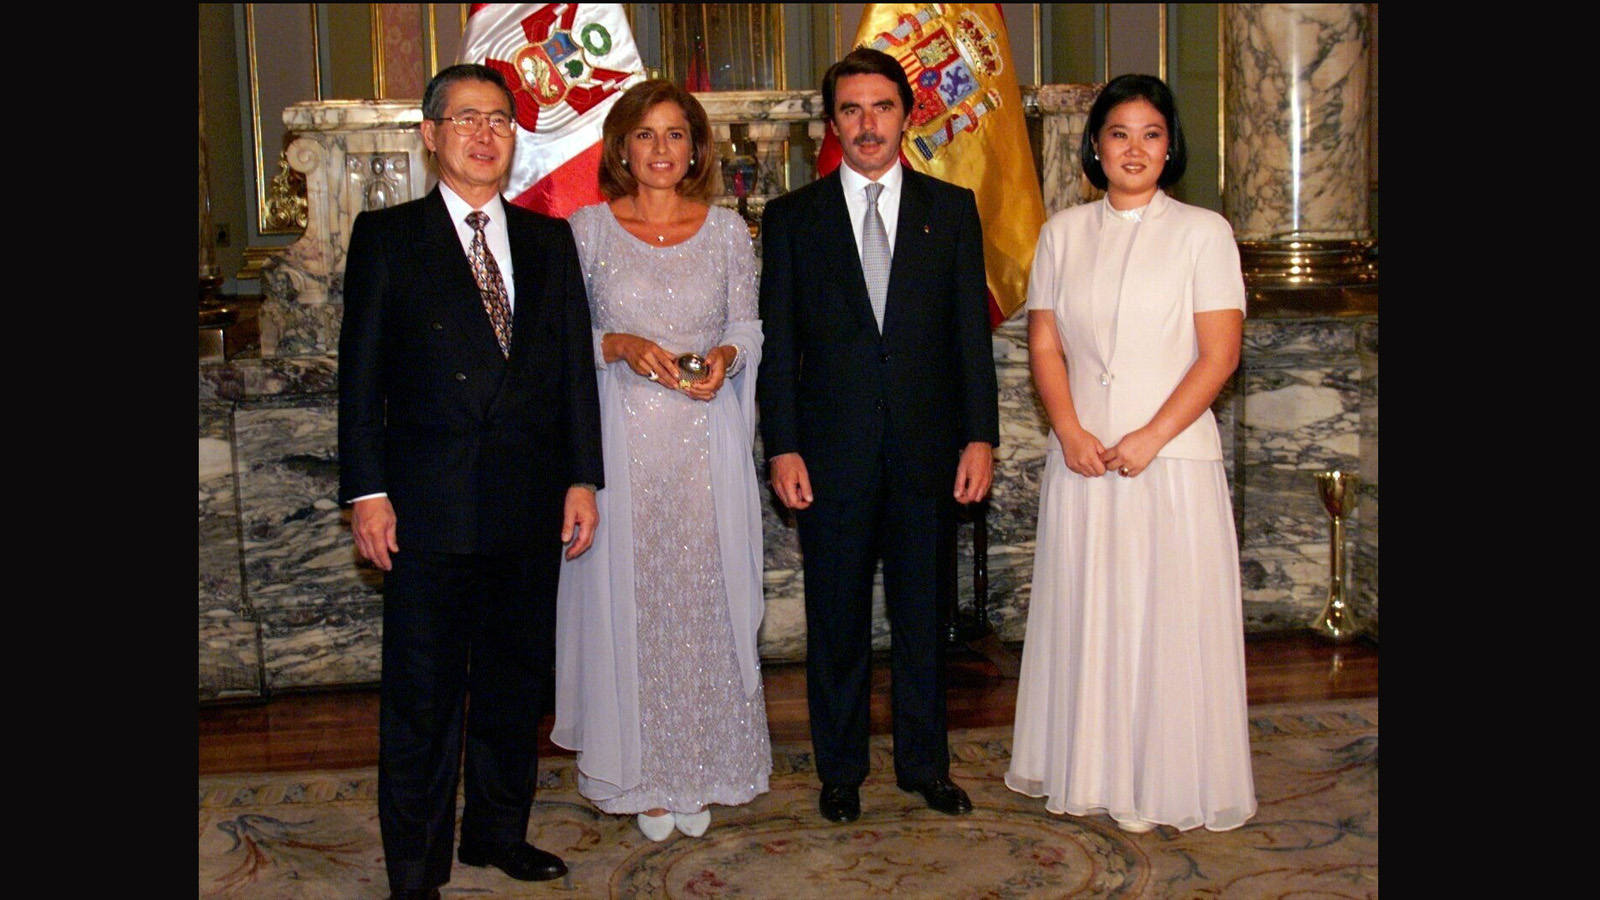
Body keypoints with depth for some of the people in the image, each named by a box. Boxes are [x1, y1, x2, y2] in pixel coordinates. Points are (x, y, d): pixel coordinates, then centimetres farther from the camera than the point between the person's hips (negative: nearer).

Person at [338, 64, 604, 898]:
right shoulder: (386, 235, 2)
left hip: (531, 503, 4)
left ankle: (500, 831, 30)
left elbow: (574, 364, 10)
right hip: (429, 505, -3)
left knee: (515, 679, 13)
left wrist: (582, 477, 4)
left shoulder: (548, 240, 11)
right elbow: (361, 372, -1)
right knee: (422, 692, 2)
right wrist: (366, 491, -8)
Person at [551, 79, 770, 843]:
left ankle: (703, 768, 18)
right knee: (631, 598, 3)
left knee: (706, 594, 3)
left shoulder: (727, 229, 6)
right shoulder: (588, 228, 2)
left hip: (707, 436, 1)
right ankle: (642, 774, 17)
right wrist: (619, 345, -14)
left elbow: (747, 326, 10)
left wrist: (726, 359, -11)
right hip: (622, 436, -1)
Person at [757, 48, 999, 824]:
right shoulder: (792, 217, 5)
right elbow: (777, 342, 2)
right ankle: (840, 771, 22)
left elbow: (971, 331, 5)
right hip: (832, 452, 0)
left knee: (922, 613, 10)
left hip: (927, 447, 1)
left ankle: (925, 763, 24)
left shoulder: (952, 209, 7)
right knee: (836, 618, 8)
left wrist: (980, 437, -2)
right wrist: (782, 449, -5)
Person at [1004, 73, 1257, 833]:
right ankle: (1087, 772, 22)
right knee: (1083, 615, 7)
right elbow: (1043, 343, 7)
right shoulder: (1063, 232, 10)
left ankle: (1168, 783, 16)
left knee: (1170, 619, 1)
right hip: (1081, 458, 3)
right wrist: (1071, 432, -8)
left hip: (1173, 456, -2)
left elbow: (1219, 353, -4)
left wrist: (1149, 439, -14)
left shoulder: (1202, 231, 1)